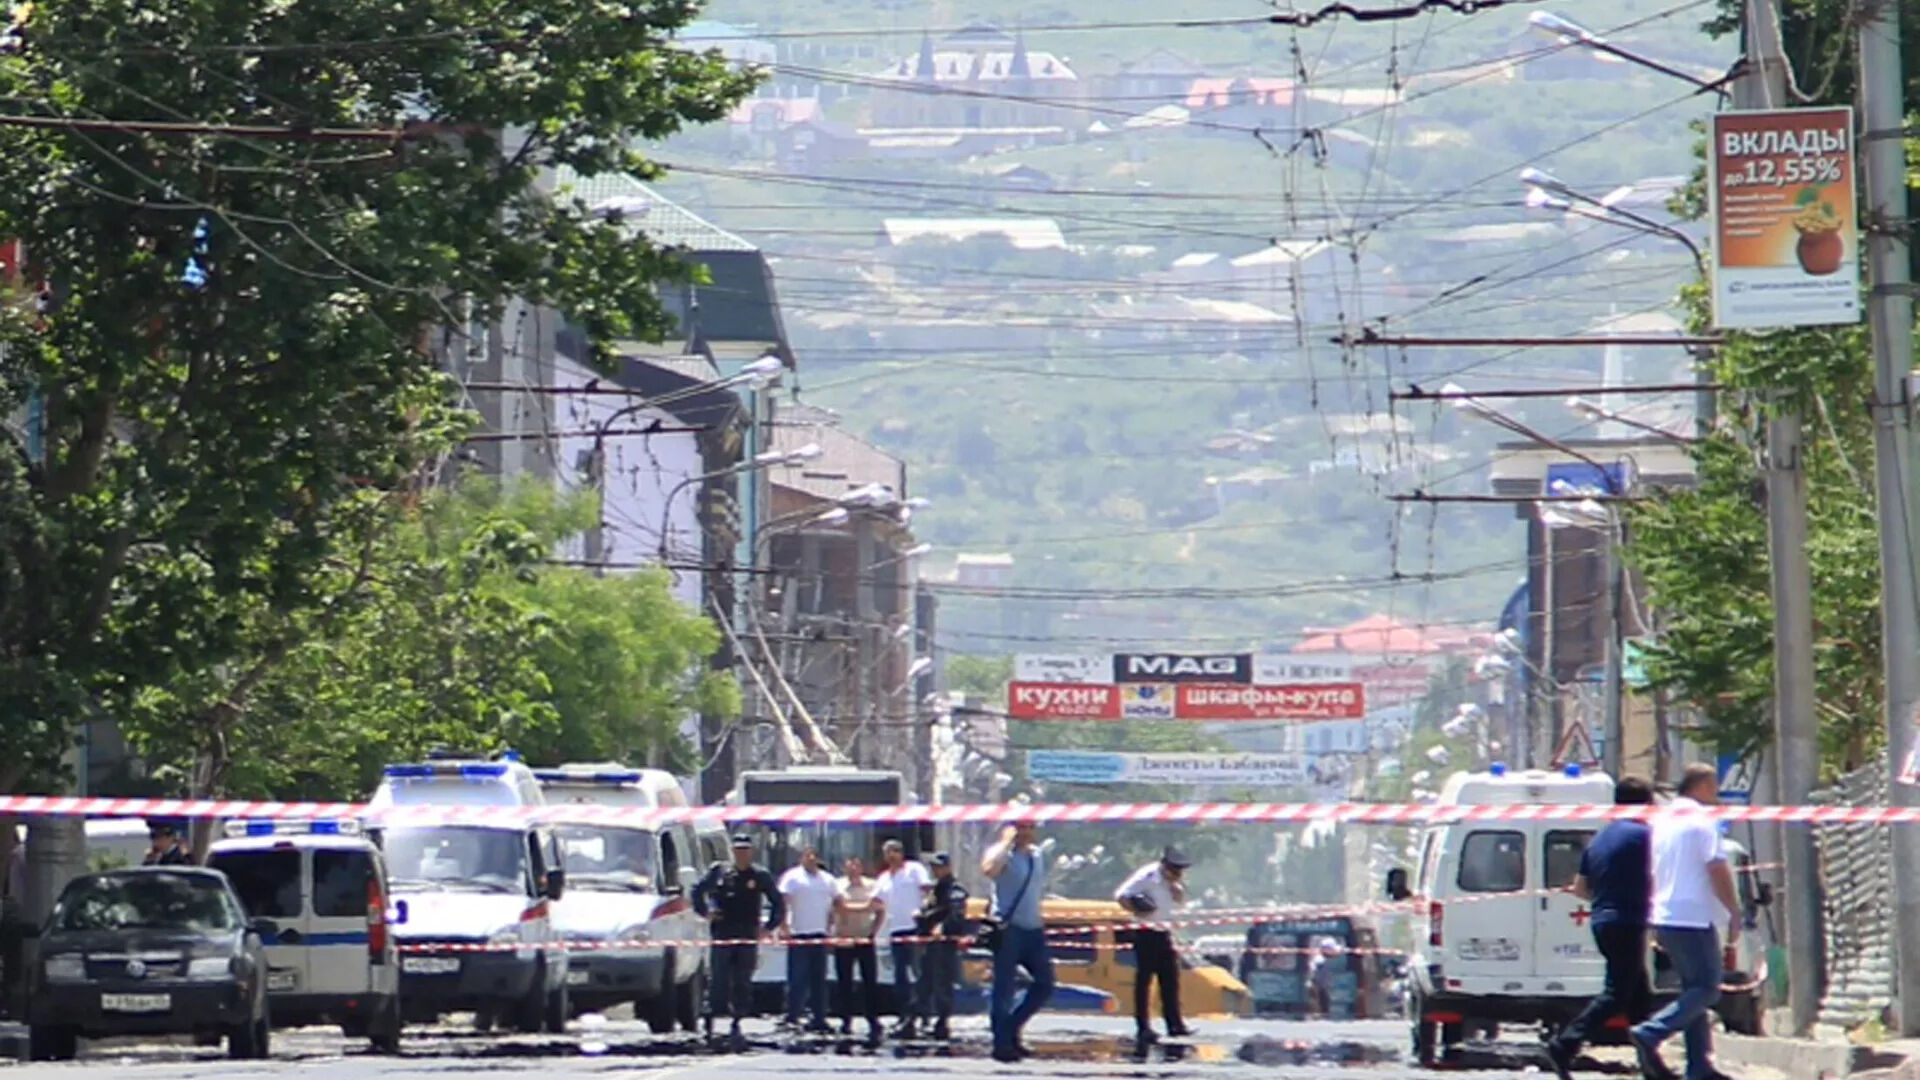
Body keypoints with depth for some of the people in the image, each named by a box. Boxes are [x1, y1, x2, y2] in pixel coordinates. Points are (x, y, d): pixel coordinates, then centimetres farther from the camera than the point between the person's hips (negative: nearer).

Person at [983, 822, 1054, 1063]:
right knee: (1004, 988, -3)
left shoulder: (1037, 855, 14)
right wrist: (1007, 841, -24)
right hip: (1009, 929, -7)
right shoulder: (1003, 854, -9)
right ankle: (1002, 1043, 2)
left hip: (1033, 929, 7)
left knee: (1045, 984, 7)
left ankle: (1011, 1028, 20)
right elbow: (989, 869, -33)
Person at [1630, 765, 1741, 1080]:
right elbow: (1718, 873, -14)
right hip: (1694, 919, -9)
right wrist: (1735, 913, -8)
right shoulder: (1703, 821, -9)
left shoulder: (1661, 820, 16)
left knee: (1694, 988, 13)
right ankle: (1650, 1034, -20)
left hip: (1664, 919, 9)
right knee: (1706, 990, -7)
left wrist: (1654, 916, 25)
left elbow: (1651, 874, 21)